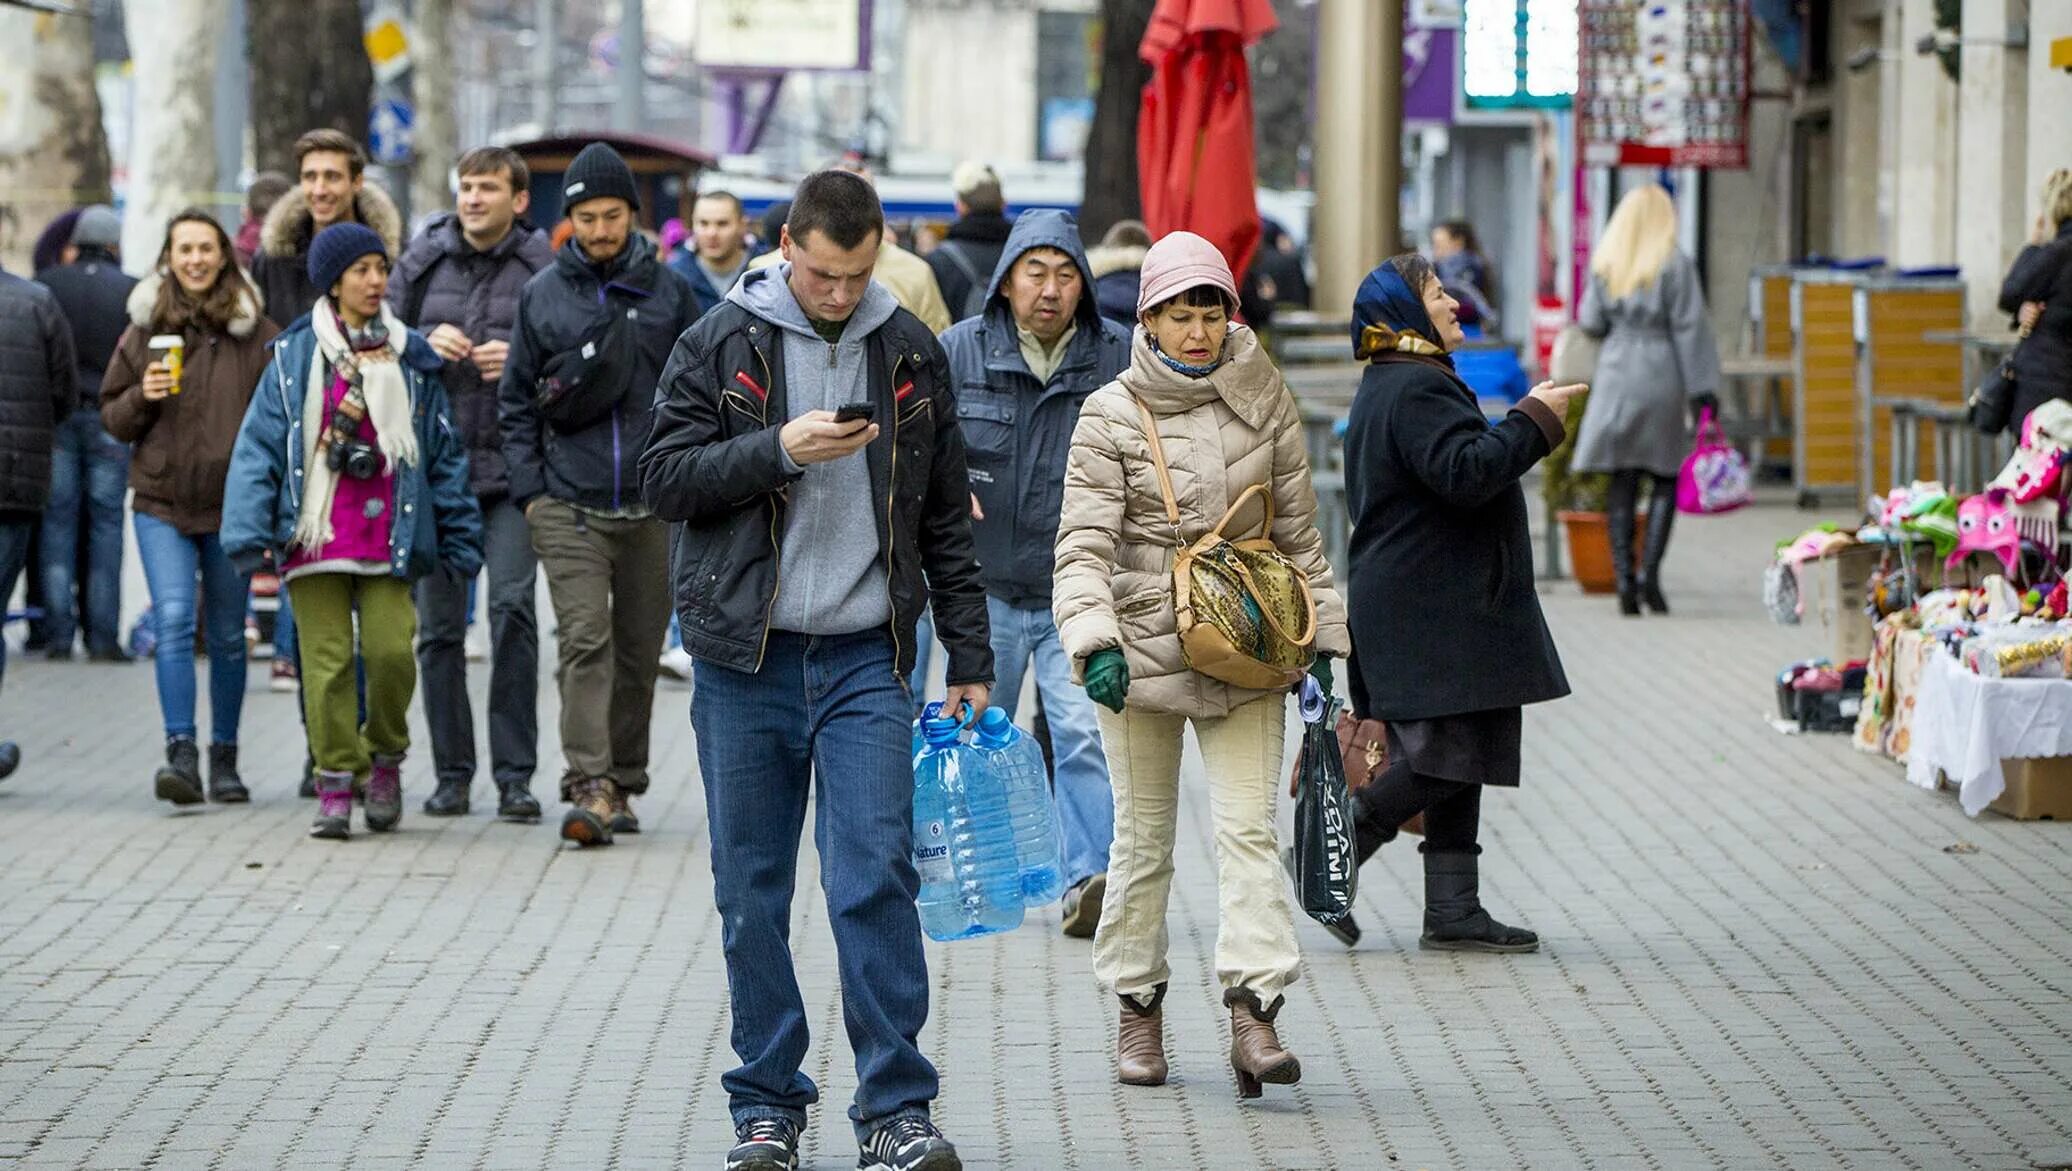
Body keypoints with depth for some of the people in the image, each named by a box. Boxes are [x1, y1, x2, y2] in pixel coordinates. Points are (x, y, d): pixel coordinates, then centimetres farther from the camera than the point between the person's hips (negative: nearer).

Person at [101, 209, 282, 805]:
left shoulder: (257, 333, 2)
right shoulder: (145, 331, 7)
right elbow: (111, 418, 12)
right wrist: (142, 398, -9)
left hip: (232, 505, 0)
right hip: (161, 502, 0)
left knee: (228, 636, 8)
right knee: (173, 620, -15)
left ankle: (224, 758, 20)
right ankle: (181, 755, -19)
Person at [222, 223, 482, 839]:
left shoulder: (411, 359, 10)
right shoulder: (295, 356, 5)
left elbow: (444, 452, 13)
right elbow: (259, 445, 1)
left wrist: (460, 535, 11)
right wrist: (250, 531, -8)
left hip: (389, 535, 1)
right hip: (315, 533, -1)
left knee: (391, 651, -10)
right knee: (327, 661, -2)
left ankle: (385, 758, 15)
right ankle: (336, 783, 7)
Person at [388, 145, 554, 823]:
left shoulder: (543, 269, 0)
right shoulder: (422, 262, 9)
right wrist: (424, 345, -5)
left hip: (513, 468, -3)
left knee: (513, 607, -13)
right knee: (439, 624, 5)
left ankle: (515, 776, -6)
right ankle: (452, 774, 15)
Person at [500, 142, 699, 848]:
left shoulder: (669, 292, 6)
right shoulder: (543, 294, 5)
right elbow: (517, 399, 10)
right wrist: (529, 489, 1)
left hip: (654, 508, 1)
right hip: (569, 507, -1)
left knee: (639, 650, 8)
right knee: (585, 642, -14)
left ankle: (623, 782, 20)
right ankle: (589, 785, -18)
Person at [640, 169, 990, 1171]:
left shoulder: (912, 354, 8)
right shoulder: (719, 345, 2)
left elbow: (946, 519, 13)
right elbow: (665, 479, -3)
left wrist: (969, 661, 10)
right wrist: (781, 450, -16)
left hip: (865, 662, 0)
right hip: (746, 663, 0)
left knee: (876, 879, -9)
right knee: (751, 893, 5)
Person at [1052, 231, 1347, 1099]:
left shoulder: (1263, 400, 4)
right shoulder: (1111, 415, -4)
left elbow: (1298, 528, 12)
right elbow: (1085, 544, -11)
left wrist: (1321, 636, 10)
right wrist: (1094, 640, -26)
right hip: (1143, 645, -1)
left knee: (1248, 825, -10)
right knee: (1144, 835, 8)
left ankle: (1254, 1013, -16)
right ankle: (1138, 1006, 21)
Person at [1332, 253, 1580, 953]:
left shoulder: (1389, 387, 22)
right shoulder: (1416, 388, -14)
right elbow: (1464, 473, -26)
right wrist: (1534, 421, -18)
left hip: (1430, 610, 11)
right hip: (1432, 615, -11)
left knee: (1455, 760, 8)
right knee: (1446, 754, -12)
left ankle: (1452, 910, 7)